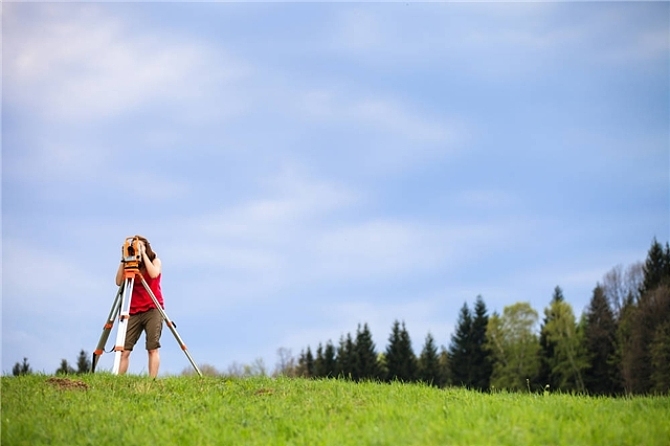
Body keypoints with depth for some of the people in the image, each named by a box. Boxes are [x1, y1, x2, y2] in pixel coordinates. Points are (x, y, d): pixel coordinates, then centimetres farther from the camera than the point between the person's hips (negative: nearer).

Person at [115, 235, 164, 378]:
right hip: (134, 311, 3)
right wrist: (123, 260, -6)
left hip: (153, 310, -3)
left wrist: (143, 254, -10)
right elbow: (119, 282, -2)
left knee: (153, 348, -13)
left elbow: (154, 274, -15)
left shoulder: (155, 261, 7)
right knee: (124, 349, -9)